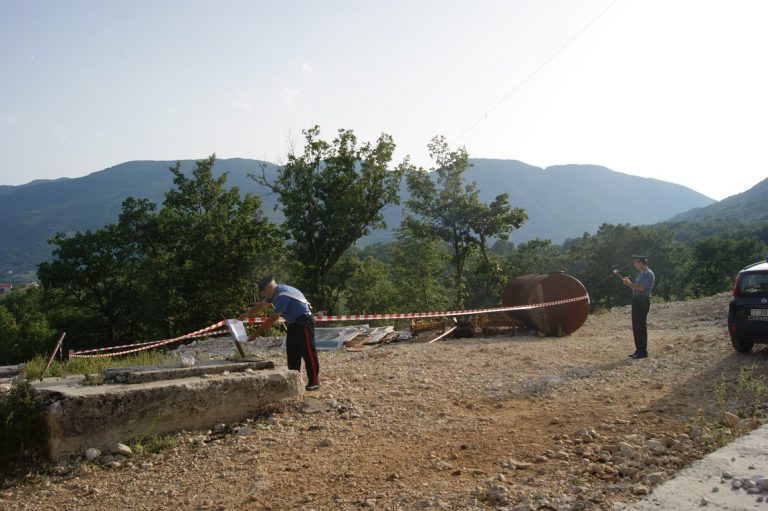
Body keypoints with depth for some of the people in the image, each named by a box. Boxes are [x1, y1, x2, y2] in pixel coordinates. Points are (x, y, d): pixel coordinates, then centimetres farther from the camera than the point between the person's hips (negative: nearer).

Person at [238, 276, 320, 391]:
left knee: (308, 352, -8)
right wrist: (246, 315, 21)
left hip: (303, 322, -10)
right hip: (294, 324, 10)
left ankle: (314, 382, -5)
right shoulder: (275, 293, 5)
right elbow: (261, 305, 22)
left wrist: (256, 333, -18)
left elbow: (272, 319, -24)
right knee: (292, 353, 10)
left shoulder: (282, 295, -26)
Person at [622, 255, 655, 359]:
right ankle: (638, 350, 17)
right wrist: (628, 283, 6)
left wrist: (630, 283, -15)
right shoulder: (641, 274, 19)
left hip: (642, 301, -10)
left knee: (641, 326, -8)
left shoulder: (648, 273, -11)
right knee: (636, 326, 11)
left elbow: (641, 288, -21)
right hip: (636, 300, 10)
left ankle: (643, 351, -4)